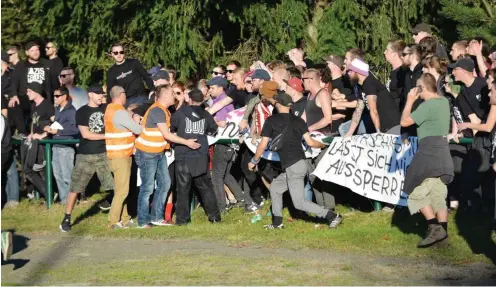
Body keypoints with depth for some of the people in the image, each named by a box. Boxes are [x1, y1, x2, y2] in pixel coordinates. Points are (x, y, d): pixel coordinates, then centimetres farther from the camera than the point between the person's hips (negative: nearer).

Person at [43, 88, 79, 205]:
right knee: (58, 174, 10)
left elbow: (75, 129, -18)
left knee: (67, 175, -4)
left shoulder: (71, 110, -9)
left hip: (66, 146, -8)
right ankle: (63, 198, 18)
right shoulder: (57, 109, 16)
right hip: (56, 146, 8)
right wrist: (50, 128, 3)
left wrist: (57, 131, -16)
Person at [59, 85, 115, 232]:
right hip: (85, 156, -3)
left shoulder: (106, 109, 8)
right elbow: (85, 134, -10)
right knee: (75, 188, -2)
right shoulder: (81, 112, -2)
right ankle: (66, 219, 5)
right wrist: (107, 136, -9)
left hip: (104, 154, 3)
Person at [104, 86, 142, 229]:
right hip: (120, 156, -10)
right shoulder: (119, 112, -18)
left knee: (121, 189, 14)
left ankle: (123, 219, 19)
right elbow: (138, 129, -14)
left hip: (120, 154, 10)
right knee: (122, 190, -7)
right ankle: (114, 222, -5)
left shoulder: (111, 109, 13)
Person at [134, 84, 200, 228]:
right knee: (148, 187, -3)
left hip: (159, 153, 9)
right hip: (147, 153, -9)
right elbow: (167, 135, -24)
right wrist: (187, 142, -20)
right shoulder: (157, 110, -21)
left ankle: (156, 217, 18)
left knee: (164, 183, 10)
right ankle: (143, 221, 6)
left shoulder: (164, 110, 10)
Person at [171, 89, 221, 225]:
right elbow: (213, 129, 15)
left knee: (183, 188, 3)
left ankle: (182, 218, 2)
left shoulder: (180, 113, -2)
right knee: (206, 187, 13)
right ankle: (214, 215, 13)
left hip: (183, 156, -2)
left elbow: (171, 128, 7)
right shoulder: (206, 115, 4)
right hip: (201, 157, 2)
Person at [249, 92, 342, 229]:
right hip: (300, 163, 8)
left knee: (299, 203, -4)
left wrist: (254, 161, 12)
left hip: (292, 167, -8)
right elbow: (310, 142, 1)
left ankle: (332, 216, -10)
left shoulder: (272, 120, -2)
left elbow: (263, 145, -2)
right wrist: (325, 145, 19)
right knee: (275, 187, 23)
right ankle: (277, 222, 24)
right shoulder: (298, 121, 10)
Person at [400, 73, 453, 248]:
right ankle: (442, 234, 4)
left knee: (416, 192, -2)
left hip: (429, 151, -9)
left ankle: (435, 228, -11)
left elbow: (405, 121, -14)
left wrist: (410, 100, -4)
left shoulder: (427, 105, -15)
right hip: (442, 150, 9)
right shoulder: (444, 101, 12)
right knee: (438, 194, 9)